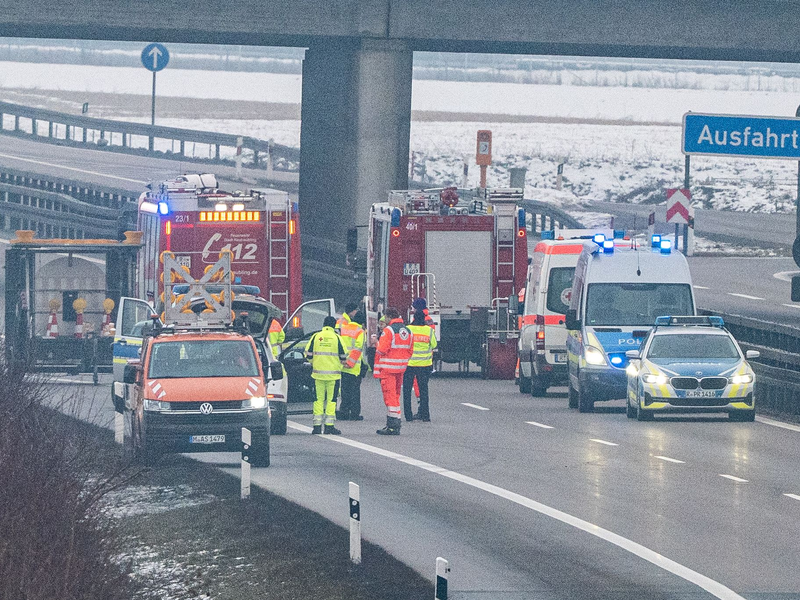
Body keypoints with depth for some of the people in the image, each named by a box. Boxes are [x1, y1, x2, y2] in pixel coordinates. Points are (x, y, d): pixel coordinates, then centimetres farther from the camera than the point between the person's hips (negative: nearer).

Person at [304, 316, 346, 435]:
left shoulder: (316, 337, 2)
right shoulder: (336, 337, -3)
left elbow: (308, 355, 3)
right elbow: (343, 357, -2)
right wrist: (339, 362, 20)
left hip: (318, 372, 2)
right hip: (333, 373, -2)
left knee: (318, 399, 7)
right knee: (331, 399, 2)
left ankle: (317, 425, 4)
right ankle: (329, 425, -1)